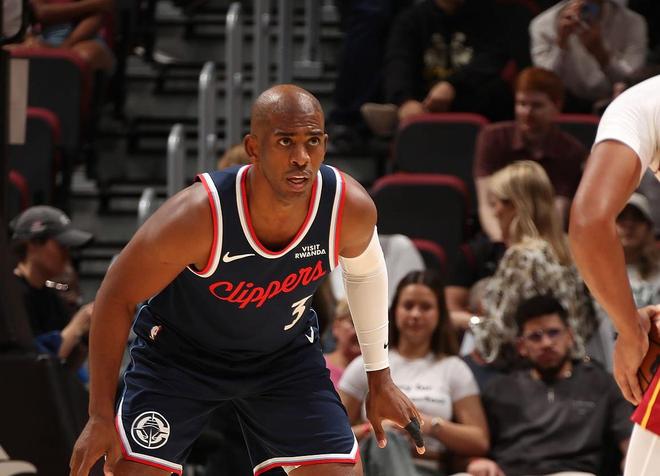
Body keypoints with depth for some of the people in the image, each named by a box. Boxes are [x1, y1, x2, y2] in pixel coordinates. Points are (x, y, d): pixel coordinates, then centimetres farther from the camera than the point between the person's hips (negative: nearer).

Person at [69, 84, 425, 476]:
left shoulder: (351, 208, -24)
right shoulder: (199, 215, -35)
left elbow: (366, 272, 2)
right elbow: (117, 296, -21)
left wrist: (380, 379, 8)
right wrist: (101, 417, -20)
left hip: (286, 354, 3)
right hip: (179, 351, -3)